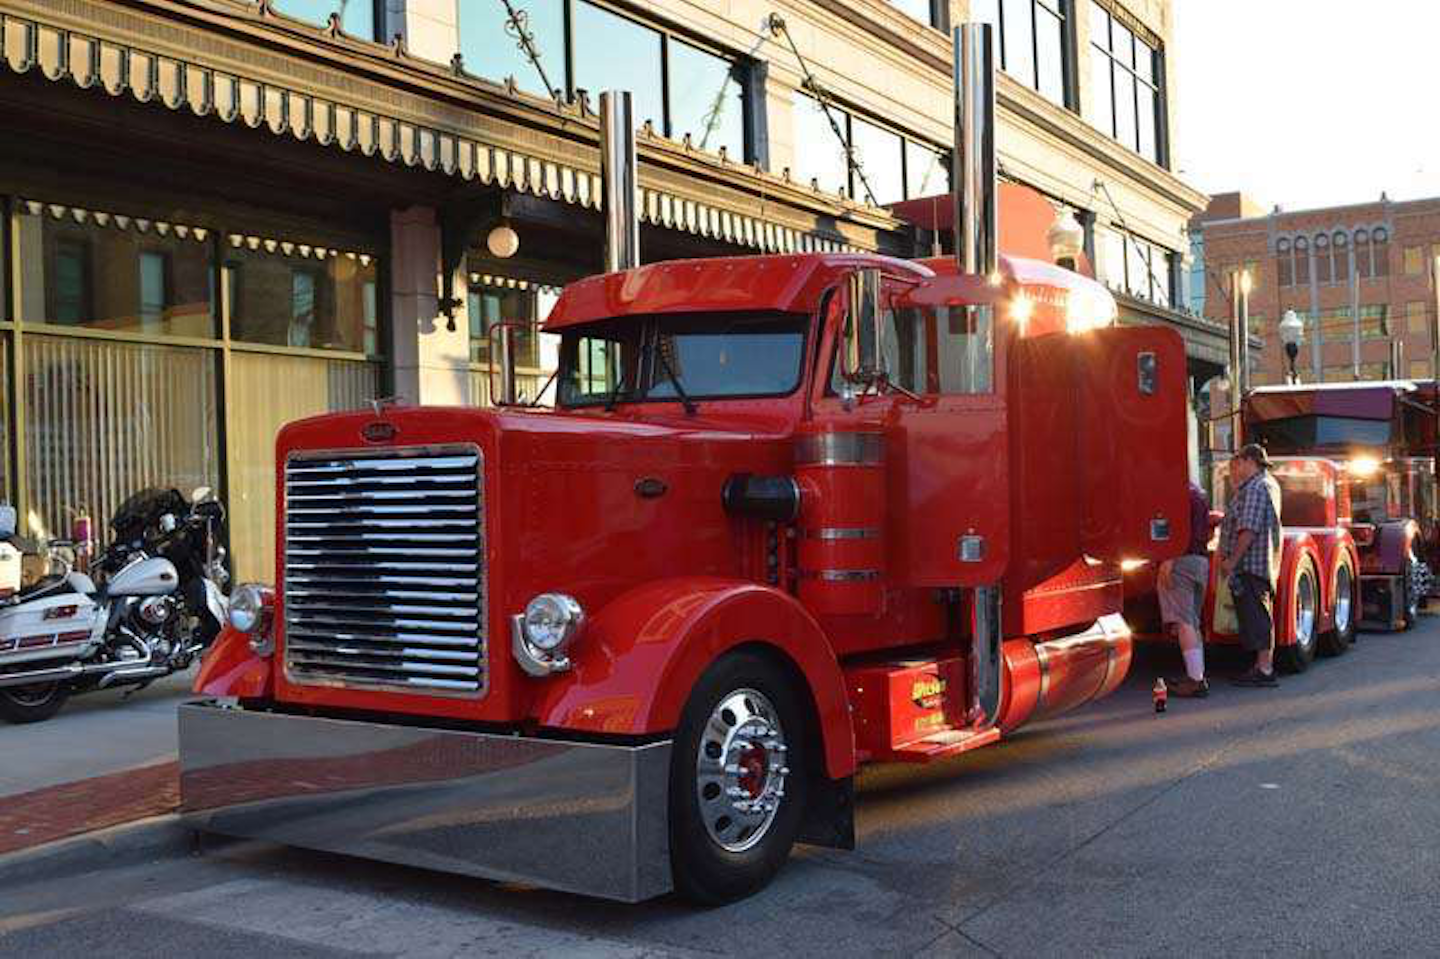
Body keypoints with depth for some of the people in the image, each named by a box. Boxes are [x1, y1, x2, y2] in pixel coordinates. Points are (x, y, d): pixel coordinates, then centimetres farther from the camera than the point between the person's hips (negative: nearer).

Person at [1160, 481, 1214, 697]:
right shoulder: (1198, 494, 19)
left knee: (1183, 623, -10)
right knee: (1192, 622, 15)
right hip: (1202, 561, 9)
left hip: (1182, 560, -9)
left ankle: (1195, 681, -15)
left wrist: (1168, 561, -21)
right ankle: (1198, 677, 16)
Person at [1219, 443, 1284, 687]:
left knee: (1257, 616, -8)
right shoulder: (1269, 484, 19)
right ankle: (1264, 666, 18)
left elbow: (1249, 529, -22)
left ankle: (1263, 669, -7)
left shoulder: (1255, 488, -15)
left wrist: (1232, 559, -19)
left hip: (1250, 564, -11)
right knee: (1259, 616, 13)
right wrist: (1234, 477, 23)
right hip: (1262, 564, 11)